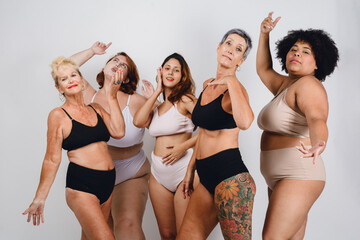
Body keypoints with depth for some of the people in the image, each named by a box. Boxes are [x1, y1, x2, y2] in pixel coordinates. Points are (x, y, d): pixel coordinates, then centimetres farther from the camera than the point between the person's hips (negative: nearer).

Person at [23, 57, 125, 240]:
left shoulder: (96, 109, 12)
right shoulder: (58, 115, -3)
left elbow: (118, 132, -4)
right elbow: (52, 160, -2)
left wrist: (111, 97, -3)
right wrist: (39, 198, -4)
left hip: (107, 184, 6)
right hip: (81, 185, -6)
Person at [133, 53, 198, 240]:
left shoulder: (185, 99, -5)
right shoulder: (156, 106, 15)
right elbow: (138, 121, -4)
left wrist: (184, 146, -19)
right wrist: (157, 91, 1)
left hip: (183, 171, -6)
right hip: (158, 175, 6)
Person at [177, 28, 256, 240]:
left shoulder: (236, 89, -10)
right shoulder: (208, 86, 15)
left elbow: (244, 122, -34)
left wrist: (231, 81, -23)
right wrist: (191, 169, 25)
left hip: (231, 177, -8)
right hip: (208, 177, 8)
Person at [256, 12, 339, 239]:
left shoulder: (308, 84, -12)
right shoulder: (285, 84, 15)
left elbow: (316, 118, -31)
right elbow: (263, 69, 33)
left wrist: (318, 144, -51)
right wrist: (264, 34, 24)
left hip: (297, 176, -10)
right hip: (280, 178, 10)